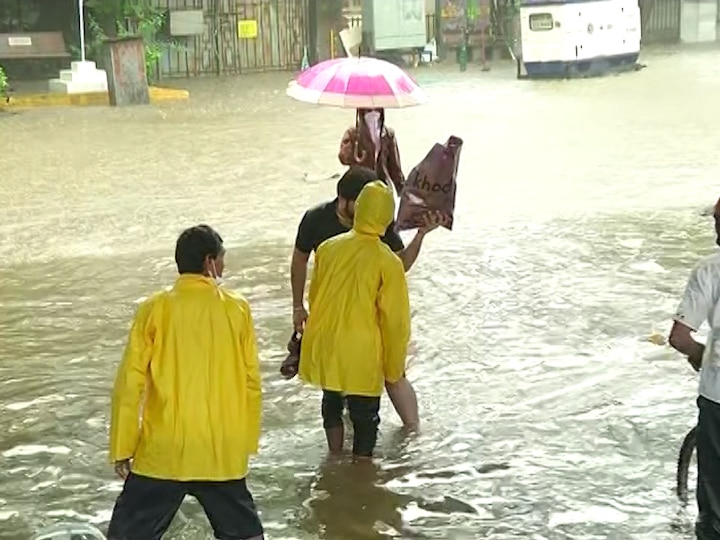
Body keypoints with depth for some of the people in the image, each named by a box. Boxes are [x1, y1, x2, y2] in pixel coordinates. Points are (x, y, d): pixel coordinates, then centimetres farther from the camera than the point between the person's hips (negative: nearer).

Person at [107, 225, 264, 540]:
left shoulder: (154, 310, -5)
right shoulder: (237, 310, -2)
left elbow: (130, 384, -4)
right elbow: (251, 383, 3)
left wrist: (122, 448, 5)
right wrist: (247, 442, 15)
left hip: (163, 450, -1)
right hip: (222, 452, 1)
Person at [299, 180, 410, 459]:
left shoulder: (327, 249, -3)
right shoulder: (388, 262, -15)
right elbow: (395, 321, -10)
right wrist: (394, 368, 3)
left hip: (323, 351, 5)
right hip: (362, 357, -4)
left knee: (332, 406, 27)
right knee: (365, 418, 11)